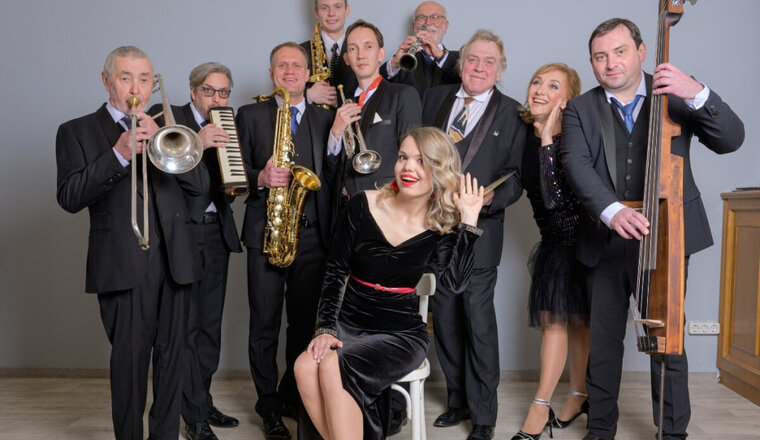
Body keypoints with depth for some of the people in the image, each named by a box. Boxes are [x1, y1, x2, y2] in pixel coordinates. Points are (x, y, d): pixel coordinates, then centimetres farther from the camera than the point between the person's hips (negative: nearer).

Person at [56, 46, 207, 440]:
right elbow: (69, 198, -7)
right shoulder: (77, 132, 7)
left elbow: (200, 182, 5)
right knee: (129, 359, -1)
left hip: (174, 259, 3)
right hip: (122, 264, -3)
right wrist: (119, 154, -17)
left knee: (171, 355, 8)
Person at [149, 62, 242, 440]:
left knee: (210, 324, 10)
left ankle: (202, 402, 23)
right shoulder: (166, 115, 0)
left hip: (217, 233, 6)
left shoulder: (226, 127, 15)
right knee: (186, 325, -3)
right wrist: (195, 143, -25)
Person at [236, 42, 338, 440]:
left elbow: (335, 175, 9)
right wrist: (260, 179, -15)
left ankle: (293, 398, 27)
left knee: (304, 323, 10)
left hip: (312, 234, 2)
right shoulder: (250, 115, 8)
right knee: (265, 325, 2)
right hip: (266, 233, -1)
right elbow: (237, 171, 2)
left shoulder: (326, 118, 12)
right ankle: (269, 406, 17)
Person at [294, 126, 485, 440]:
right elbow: (335, 272, 0)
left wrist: (469, 220, -18)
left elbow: (455, 282, -17)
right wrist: (325, 328, -10)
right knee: (306, 366, -27)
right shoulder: (364, 205, -3)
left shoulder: (441, 226, -3)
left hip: (401, 334, -2)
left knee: (335, 367, -29)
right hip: (349, 324, 2)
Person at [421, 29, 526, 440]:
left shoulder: (512, 114, 1)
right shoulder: (434, 98, 11)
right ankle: (457, 399, 28)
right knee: (444, 317, 11)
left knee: (478, 319, -3)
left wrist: (491, 198, -19)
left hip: (478, 229, -4)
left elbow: (517, 176, -2)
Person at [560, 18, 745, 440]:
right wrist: (611, 210, -31)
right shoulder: (580, 109, 3)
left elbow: (731, 140, -7)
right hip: (605, 243, 1)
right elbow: (576, 164, -13)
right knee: (603, 344, 11)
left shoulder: (674, 94, 3)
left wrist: (698, 94, -25)